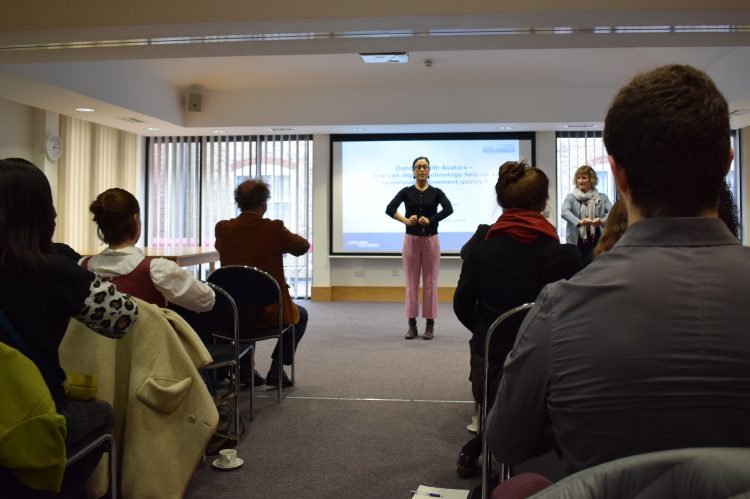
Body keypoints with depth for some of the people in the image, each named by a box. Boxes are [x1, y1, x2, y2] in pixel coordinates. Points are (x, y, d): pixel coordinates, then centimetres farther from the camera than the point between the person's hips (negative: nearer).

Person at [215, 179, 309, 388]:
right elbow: (302, 246, 0)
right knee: (300, 315, 28)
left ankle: (245, 367, 33)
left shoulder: (223, 229, -5)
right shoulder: (274, 229, -16)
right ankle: (276, 370, 18)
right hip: (270, 312, -4)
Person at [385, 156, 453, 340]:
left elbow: (448, 209, -14)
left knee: (430, 282, 3)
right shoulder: (406, 192, 3)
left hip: (431, 240, 0)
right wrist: (405, 220, -25)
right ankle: (412, 325, 12)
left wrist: (430, 220, -26)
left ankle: (430, 325, 11)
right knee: (411, 282, 4)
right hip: (411, 239, 0)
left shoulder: (436, 192, 3)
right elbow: (389, 209, -10)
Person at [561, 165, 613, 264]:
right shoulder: (571, 197, 5)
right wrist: (579, 222, -34)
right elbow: (565, 212, -14)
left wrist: (603, 221, -31)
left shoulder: (602, 197, 8)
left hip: (596, 244, 0)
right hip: (576, 244, 0)